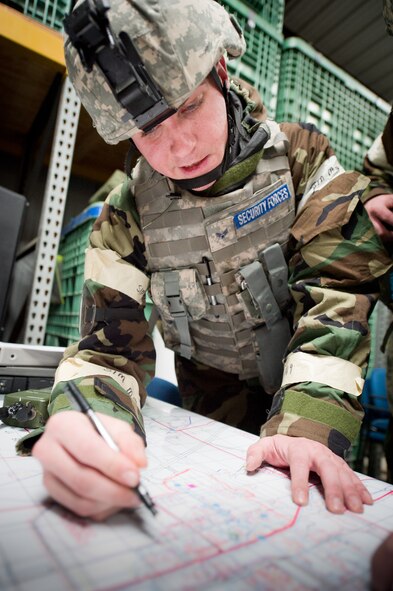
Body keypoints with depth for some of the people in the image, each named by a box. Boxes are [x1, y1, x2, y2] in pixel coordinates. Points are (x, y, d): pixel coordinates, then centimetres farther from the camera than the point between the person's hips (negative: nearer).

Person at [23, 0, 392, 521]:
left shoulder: (301, 157, -13)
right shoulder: (127, 216, -11)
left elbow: (336, 289, -20)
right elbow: (109, 346, -13)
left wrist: (307, 424, -33)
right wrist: (81, 423, -35)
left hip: (315, 391, -1)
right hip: (217, 412, 2)